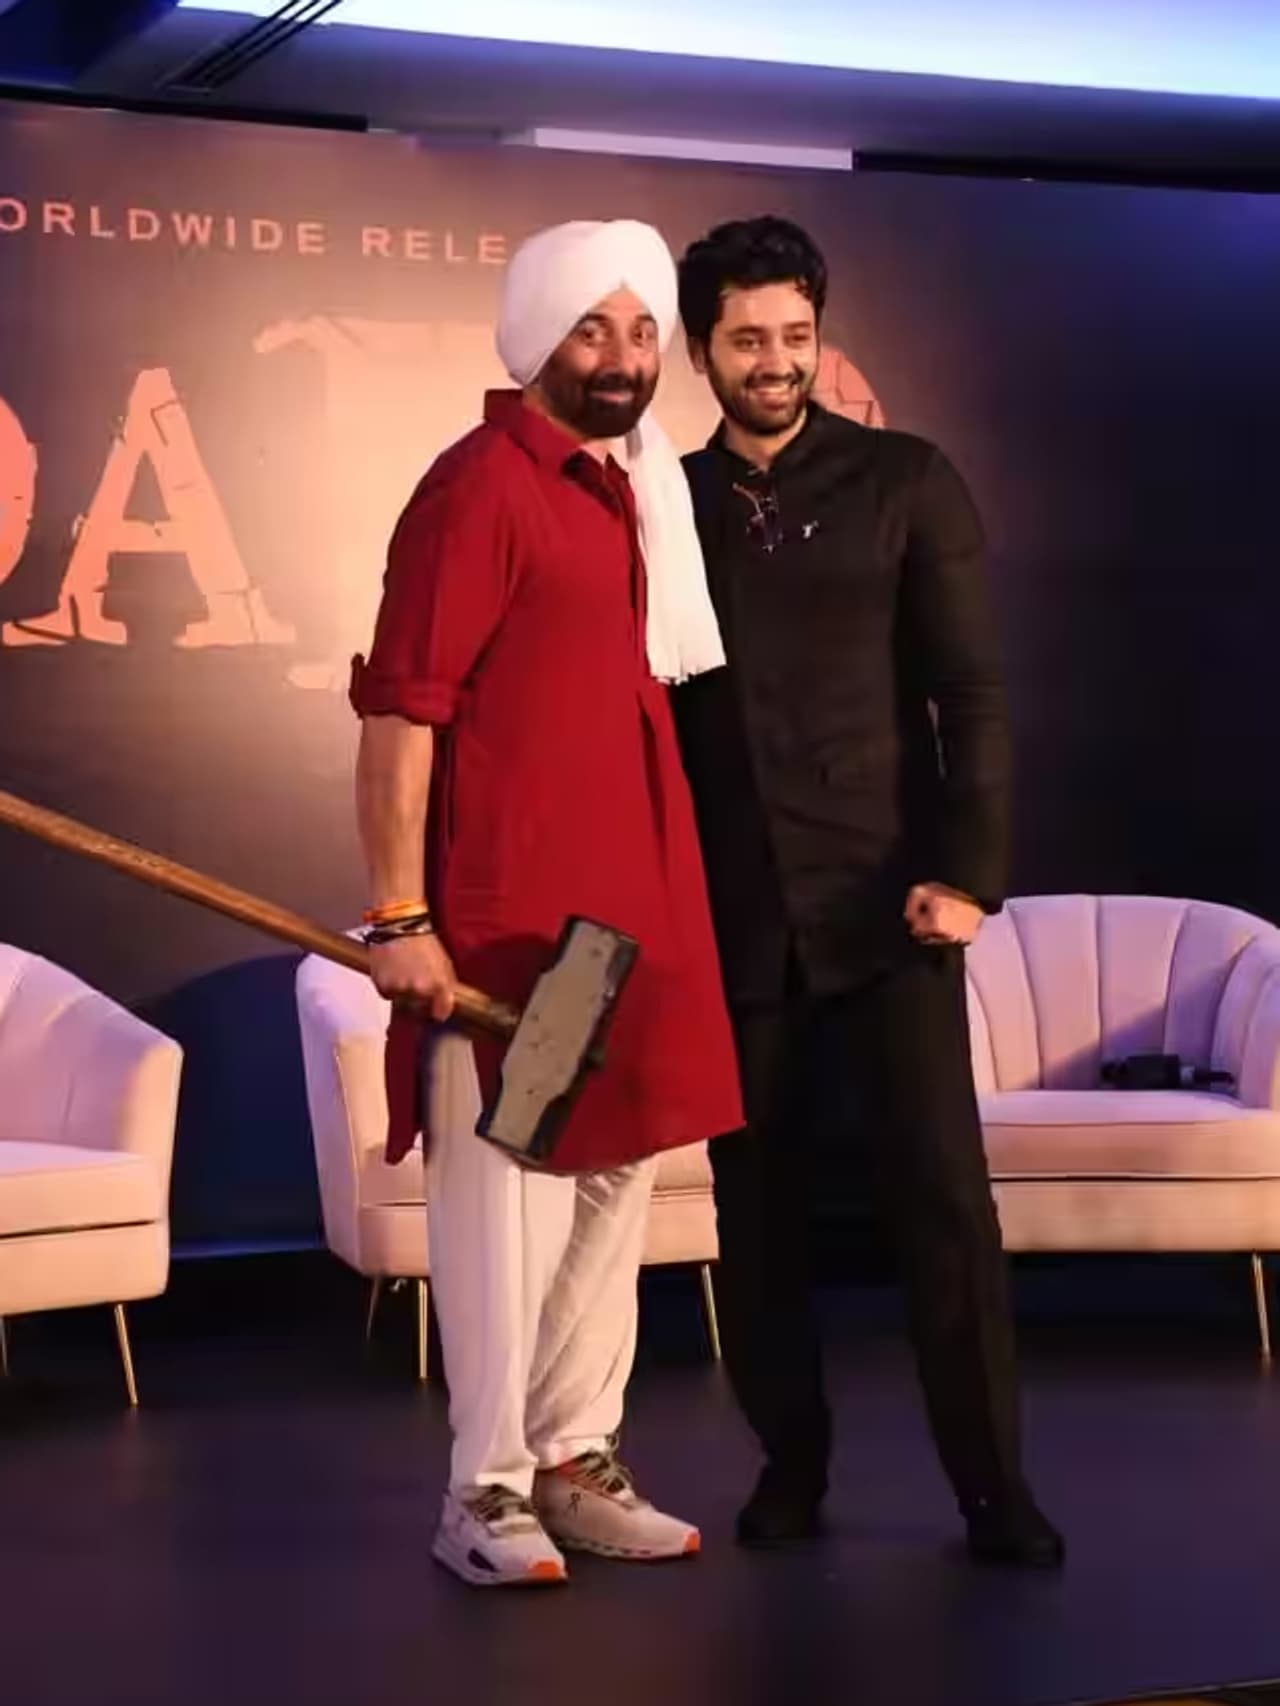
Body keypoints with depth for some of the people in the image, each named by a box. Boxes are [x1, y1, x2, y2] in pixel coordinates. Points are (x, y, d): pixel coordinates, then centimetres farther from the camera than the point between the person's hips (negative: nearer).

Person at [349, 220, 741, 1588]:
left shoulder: (635, 491, 14)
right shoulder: (481, 485, -10)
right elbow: (400, 709, -15)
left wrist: (671, 895, 13)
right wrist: (397, 914, -19)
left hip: (632, 901, 8)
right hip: (507, 908, -8)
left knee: (613, 1179, 13)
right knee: (505, 1189, -2)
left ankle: (577, 1462, 24)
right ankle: (487, 1491, 8)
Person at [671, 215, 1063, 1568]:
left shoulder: (907, 484, 3)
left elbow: (972, 693, -1)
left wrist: (965, 870, -11)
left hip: (880, 903, -2)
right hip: (728, 916, 2)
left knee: (943, 1192, -6)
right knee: (755, 1202, 6)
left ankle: (993, 1486, 2)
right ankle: (789, 1461, 19)